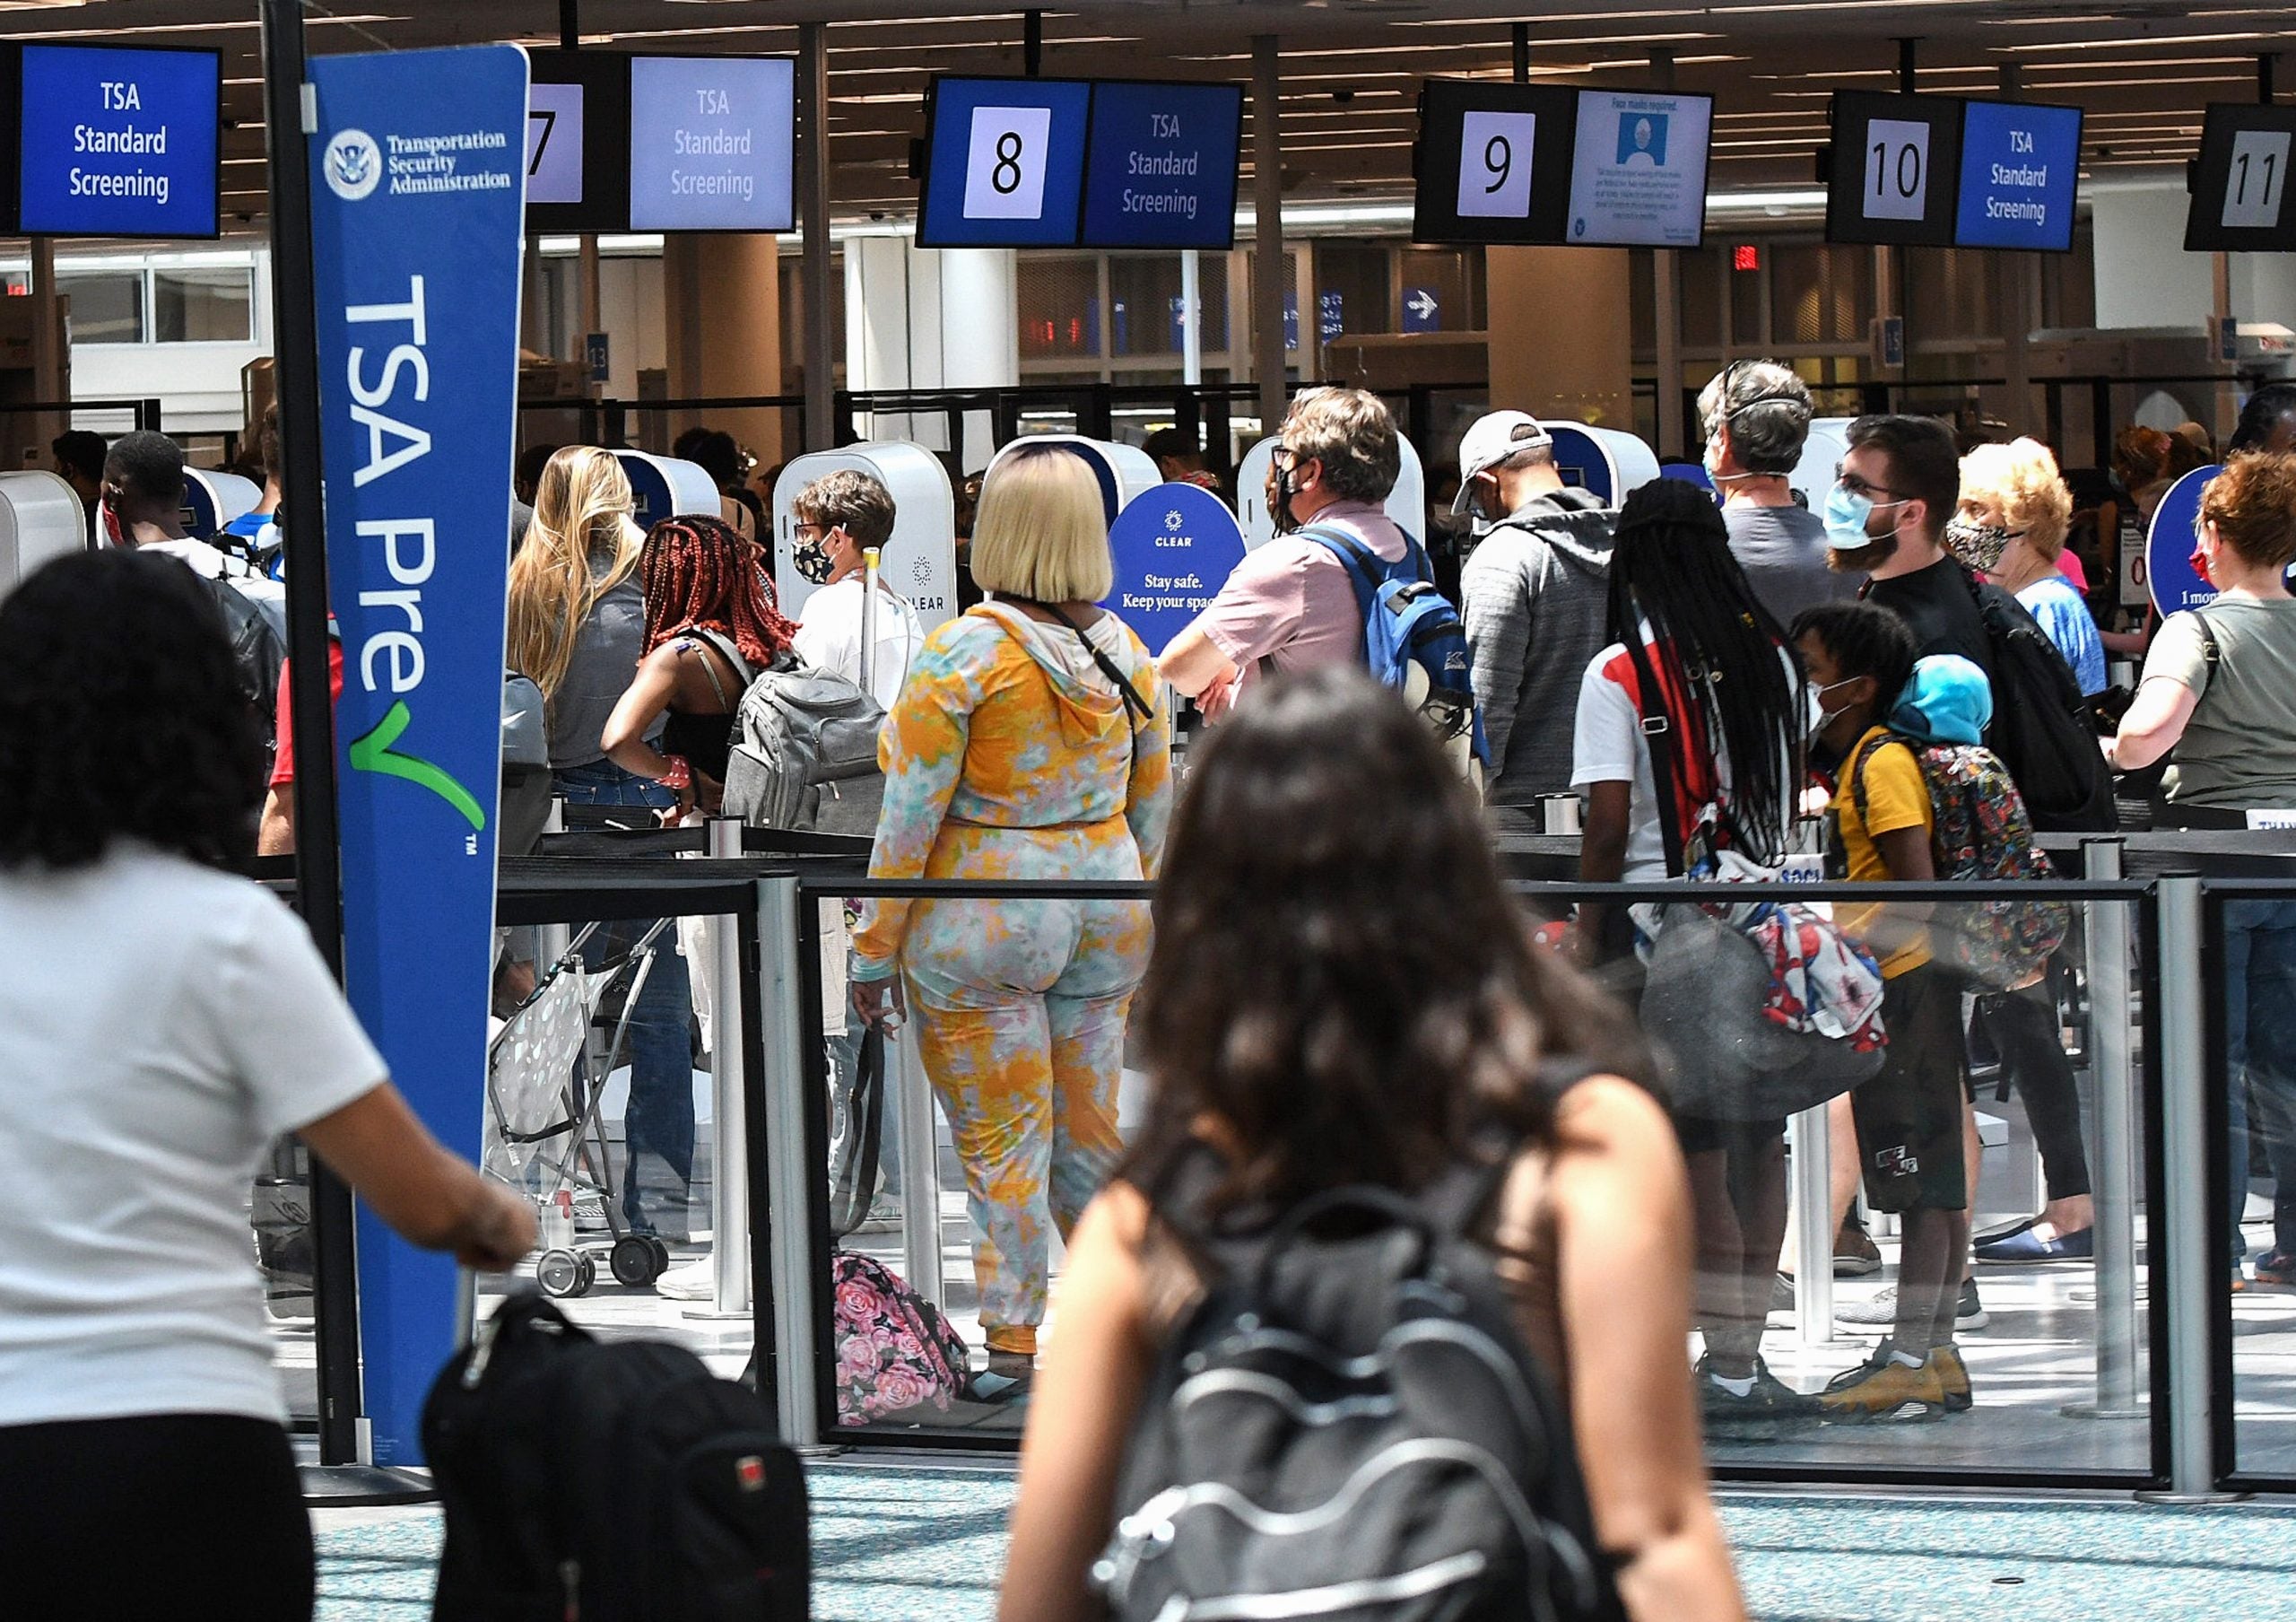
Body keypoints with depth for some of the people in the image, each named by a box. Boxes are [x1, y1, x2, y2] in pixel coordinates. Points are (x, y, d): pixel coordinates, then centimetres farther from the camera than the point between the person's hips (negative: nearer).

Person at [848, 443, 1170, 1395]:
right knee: (1088, 1132, 15)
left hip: (983, 920, -5)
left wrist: (874, 951, -5)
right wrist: (1135, 909, 25)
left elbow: (909, 816, -11)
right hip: (1103, 913, 5)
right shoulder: (1122, 651, 3)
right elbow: (1154, 804, 12)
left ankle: (1012, 1350, 2)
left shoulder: (963, 652, -13)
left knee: (999, 1143, 1)